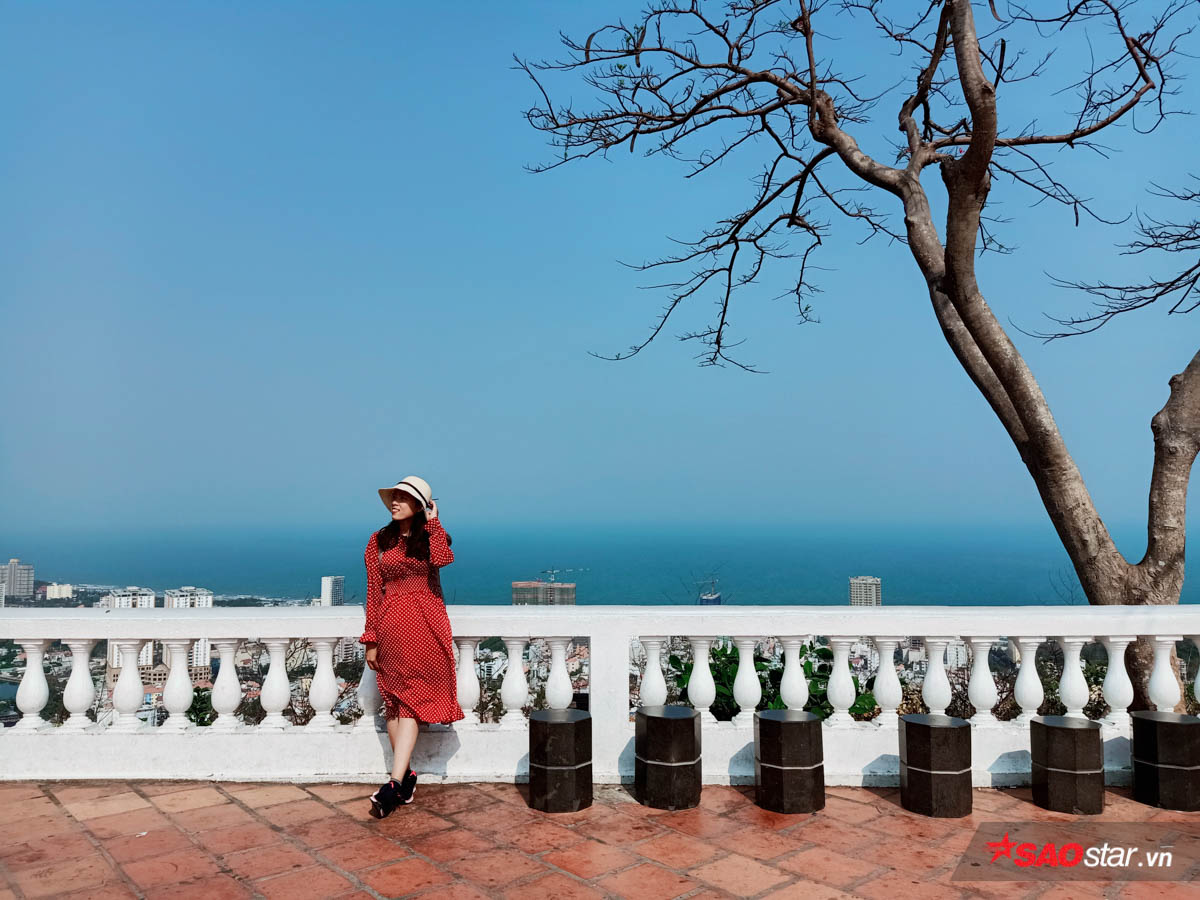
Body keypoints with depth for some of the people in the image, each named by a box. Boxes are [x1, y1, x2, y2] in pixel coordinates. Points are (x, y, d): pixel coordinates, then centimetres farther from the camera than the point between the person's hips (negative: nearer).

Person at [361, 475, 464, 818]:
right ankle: (405, 777, 15)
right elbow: (373, 592, 7)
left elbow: (442, 559, -20)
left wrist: (433, 523, -11)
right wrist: (371, 639, 4)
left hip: (425, 625, -2)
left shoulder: (432, 536, 6)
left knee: (409, 701, -6)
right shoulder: (380, 540, 9)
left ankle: (395, 784, -9)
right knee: (395, 701, 5)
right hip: (391, 624, 2)